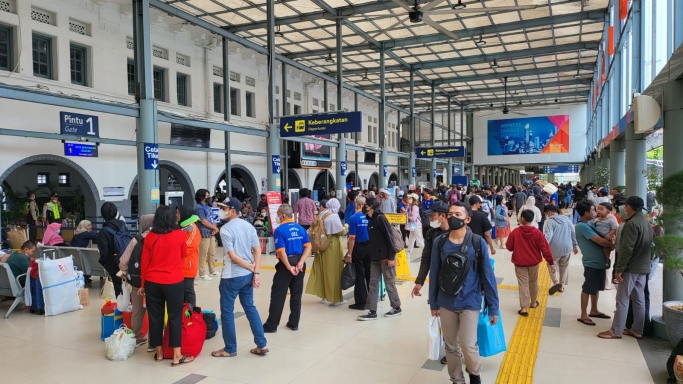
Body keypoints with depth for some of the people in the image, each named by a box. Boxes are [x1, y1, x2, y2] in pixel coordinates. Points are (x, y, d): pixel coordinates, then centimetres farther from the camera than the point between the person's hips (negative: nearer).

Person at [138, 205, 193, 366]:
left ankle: (159, 352, 24)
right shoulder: (180, 235, -8)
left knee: (155, 317, 13)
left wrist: (143, 284, 14)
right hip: (173, 282, -2)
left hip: (152, 282, 2)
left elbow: (144, 262, 3)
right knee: (175, 317, 5)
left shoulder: (149, 237, -3)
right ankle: (177, 356, 9)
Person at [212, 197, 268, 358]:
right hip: (247, 275, 7)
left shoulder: (225, 229, -13)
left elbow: (233, 256, -18)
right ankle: (261, 345, 18)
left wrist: (251, 267, -8)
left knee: (227, 312, 8)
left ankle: (230, 349, 19)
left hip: (231, 276, -7)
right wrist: (256, 272, -3)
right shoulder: (249, 226, 6)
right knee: (250, 307, 17)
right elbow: (258, 250, 0)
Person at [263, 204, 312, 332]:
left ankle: (271, 325, 10)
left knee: (278, 295, 3)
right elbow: (308, 247, -3)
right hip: (299, 263, 6)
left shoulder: (279, 230, -10)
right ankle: (294, 323, 21)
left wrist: (289, 267, -14)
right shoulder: (301, 228, 6)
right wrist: (300, 263, -10)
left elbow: (281, 252, -18)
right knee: (296, 295, 13)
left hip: (286, 264, -5)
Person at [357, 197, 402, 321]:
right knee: (373, 283, 6)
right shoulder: (371, 221, 12)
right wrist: (371, 256, 13)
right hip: (375, 258, 8)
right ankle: (372, 311, 11)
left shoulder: (380, 218, -13)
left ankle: (396, 308, 21)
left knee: (389, 283, 5)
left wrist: (391, 257, -19)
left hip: (386, 257, -8)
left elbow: (389, 237, -17)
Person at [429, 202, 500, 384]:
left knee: (468, 345, -2)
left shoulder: (478, 242, -10)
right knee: (451, 346, 13)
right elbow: (434, 274, 2)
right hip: (446, 303, 2)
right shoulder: (439, 242, -5)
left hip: (470, 303, -2)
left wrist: (493, 307, -4)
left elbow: (487, 275, -6)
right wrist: (433, 302, 6)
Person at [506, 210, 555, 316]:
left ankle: (524, 308, -5)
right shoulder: (537, 232, -10)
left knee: (523, 284, 0)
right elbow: (545, 248, -9)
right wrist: (551, 262, -2)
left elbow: (509, 247, -5)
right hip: (534, 262, 3)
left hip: (519, 262, -2)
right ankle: (533, 302, 37)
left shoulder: (515, 232, -14)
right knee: (533, 282, 20)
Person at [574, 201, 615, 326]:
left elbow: (601, 238, 18)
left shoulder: (589, 224, 11)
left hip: (599, 261, 9)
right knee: (587, 289, 0)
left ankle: (594, 311, 33)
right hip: (591, 263, -9)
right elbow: (600, 241, -22)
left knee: (596, 288, 19)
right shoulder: (582, 226, -20)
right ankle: (583, 315, 9)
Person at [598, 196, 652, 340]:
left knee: (622, 299, -4)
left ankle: (616, 331, 1)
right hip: (643, 267, 9)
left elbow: (627, 249, -23)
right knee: (639, 299, 12)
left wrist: (619, 268, -20)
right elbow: (647, 246, 18)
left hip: (631, 267, -9)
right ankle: (637, 330, 19)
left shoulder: (632, 223, -18)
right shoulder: (647, 223, 12)